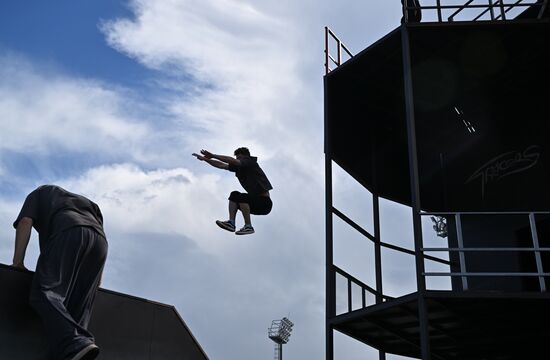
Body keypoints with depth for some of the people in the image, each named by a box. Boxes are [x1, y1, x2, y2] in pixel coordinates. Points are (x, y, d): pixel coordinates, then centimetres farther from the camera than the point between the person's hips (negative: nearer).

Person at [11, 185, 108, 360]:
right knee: (79, 306, 2)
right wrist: (97, 275, 31)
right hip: (99, 239, 5)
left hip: (67, 233, -5)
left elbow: (25, 222, 14)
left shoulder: (39, 193, 32)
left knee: (44, 293, -18)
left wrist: (18, 261, 9)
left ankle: (74, 345, -41)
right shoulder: (84, 201, 43)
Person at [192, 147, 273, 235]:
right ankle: (231, 223, -5)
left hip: (265, 202, -9)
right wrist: (205, 159, 5)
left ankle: (248, 227, -17)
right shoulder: (239, 167, 11)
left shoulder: (251, 163, -12)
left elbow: (232, 161, -25)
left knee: (240, 197, -26)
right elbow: (221, 165, 11)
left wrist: (212, 155, -23)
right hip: (256, 202, 9)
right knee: (234, 195, 12)